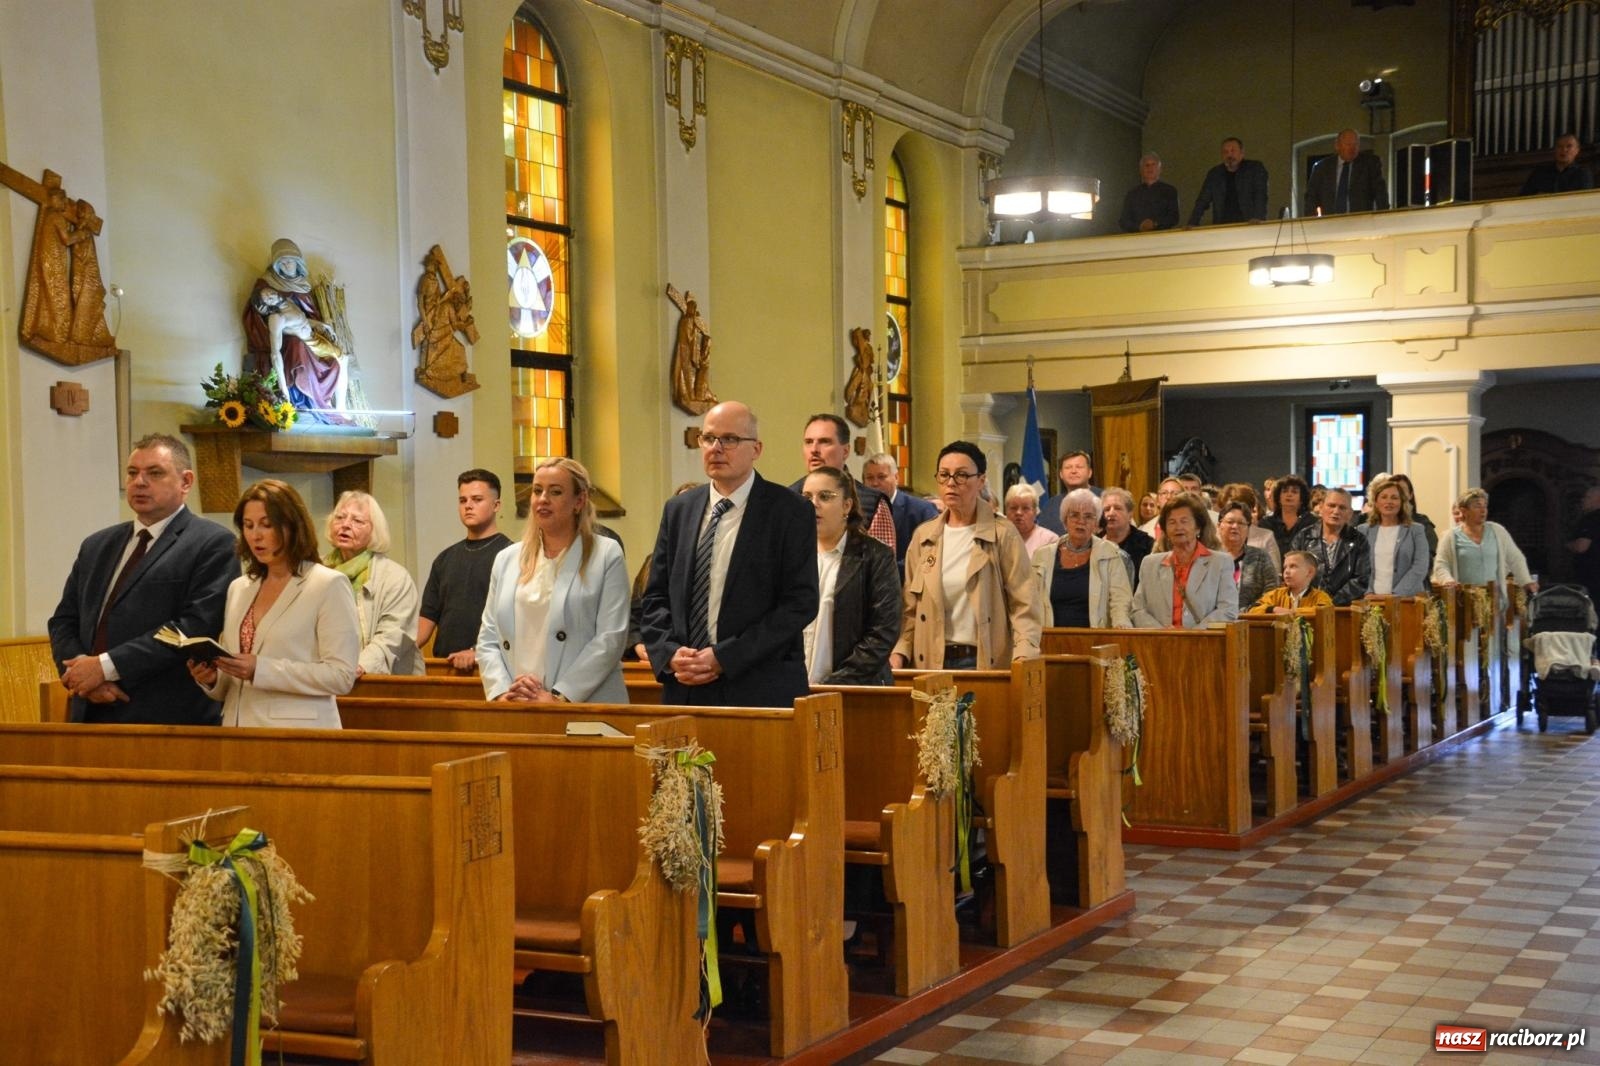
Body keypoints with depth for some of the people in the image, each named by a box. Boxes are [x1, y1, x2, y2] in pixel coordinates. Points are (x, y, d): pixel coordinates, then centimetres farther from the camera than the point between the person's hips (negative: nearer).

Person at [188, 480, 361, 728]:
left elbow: (341, 676, -14)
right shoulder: (238, 588, 13)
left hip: (298, 736, -5)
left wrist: (261, 670, -20)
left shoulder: (329, 585, -6)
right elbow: (231, 684, 17)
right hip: (239, 733, 6)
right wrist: (212, 678, -5)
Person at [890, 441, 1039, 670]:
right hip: (932, 663, 3)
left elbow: (1023, 607, -5)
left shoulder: (1002, 535, -1)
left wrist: (1023, 658, -18)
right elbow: (911, 608, 12)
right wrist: (900, 652, -2)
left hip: (987, 662, -3)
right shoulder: (923, 536, 11)